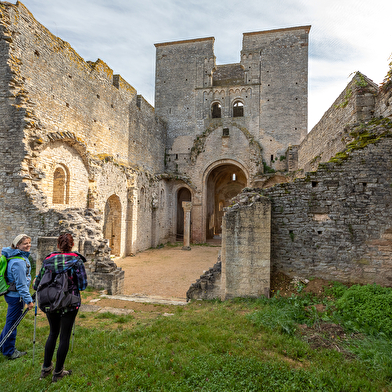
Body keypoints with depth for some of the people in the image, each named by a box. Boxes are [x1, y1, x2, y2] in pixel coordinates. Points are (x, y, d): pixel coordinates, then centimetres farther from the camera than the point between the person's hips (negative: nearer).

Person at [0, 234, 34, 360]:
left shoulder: (22, 257, 6)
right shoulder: (18, 262, -25)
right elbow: (21, 284, -24)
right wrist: (28, 300, -19)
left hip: (13, 294, 10)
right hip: (16, 296, -10)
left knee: (11, 321, 23)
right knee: (12, 322, 6)